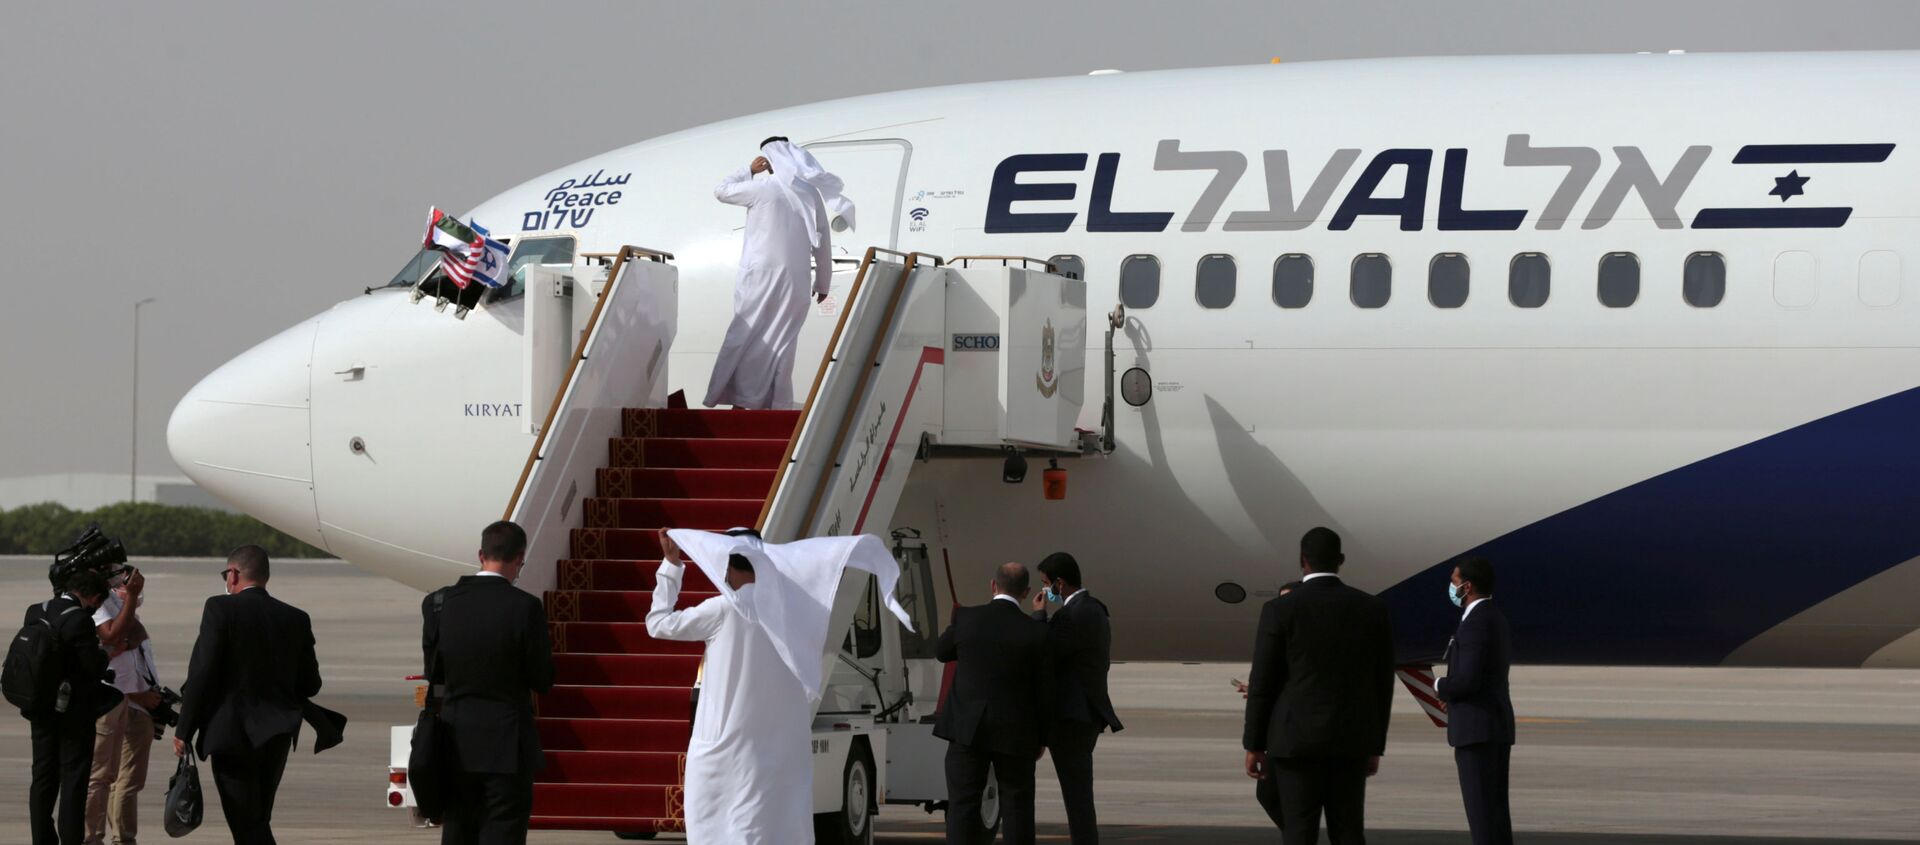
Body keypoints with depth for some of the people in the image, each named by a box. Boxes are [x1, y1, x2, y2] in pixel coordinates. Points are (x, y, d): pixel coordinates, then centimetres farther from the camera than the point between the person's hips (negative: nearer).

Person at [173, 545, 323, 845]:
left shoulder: (220, 609, -9)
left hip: (232, 733, -5)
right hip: (275, 737, 5)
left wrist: (184, 731, -6)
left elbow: (201, 672, -13)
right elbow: (310, 684, 8)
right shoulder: (296, 619, 6)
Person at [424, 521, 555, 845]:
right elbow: (543, 681, -8)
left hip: (456, 742, 4)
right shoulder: (524, 607, -14)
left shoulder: (438, 603, -2)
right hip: (506, 745, -4)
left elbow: (434, 674, 5)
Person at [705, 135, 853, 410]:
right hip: (795, 277, 3)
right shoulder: (812, 193, 7)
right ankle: (778, 401, 2)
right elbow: (823, 244, 11)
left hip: (761, 274, -3)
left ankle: (742, 398, 0)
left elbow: (721, 191, 8)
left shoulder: (763, 188, -7)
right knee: (782, 339, 7)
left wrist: (749, 170, 16)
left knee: (747, 336, 4)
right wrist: (822, 282, 19)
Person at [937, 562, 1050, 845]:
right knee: (1016, 805, 8)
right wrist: (1042, 738, 8)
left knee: (963, 804, 2)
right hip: (1015, 733, 0)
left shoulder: (965, 618, -5)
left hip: (968, 727, 0)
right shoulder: (1036, 633, -8)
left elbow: (941, 652, 15)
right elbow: (1044, 691, -3)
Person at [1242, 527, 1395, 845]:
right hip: (1350, 740, 3)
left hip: (1297, 738, -3)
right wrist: (1375, 746, 14)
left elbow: (1262, 682, -6)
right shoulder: (1373, 609, 1)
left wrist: (1253, 746, 2)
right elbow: (1382, 682, 5)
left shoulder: (1280, 610, -8)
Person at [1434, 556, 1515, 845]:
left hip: (1477, 732, -10)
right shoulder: (1496, 621, 16)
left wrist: (1441, 687, -5)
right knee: (1494, 814, 11)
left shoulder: (1476, 623, -18)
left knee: (1482, 815, -8)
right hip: (1497, 728, 10)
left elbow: (1467, 681, -25)